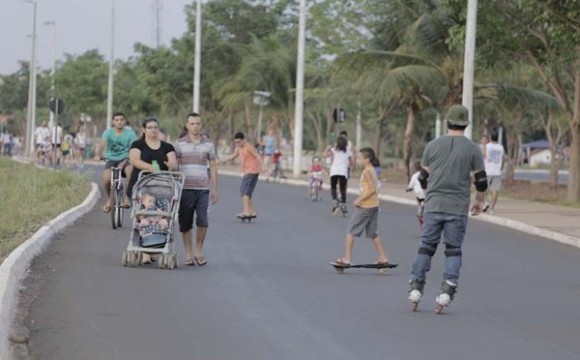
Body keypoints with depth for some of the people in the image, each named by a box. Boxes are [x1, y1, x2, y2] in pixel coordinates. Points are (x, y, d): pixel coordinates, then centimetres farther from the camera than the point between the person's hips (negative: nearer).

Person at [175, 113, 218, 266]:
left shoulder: (208, 144, 8)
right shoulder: (180, 144, 4)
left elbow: (213, 167, 11)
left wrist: (214, 189, 6)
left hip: (203, 188, 0)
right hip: (185, 188, 0)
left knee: (202, 220, -11)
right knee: (185, 223, 2)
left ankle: (199, 251, 6)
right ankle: (188, 254, 10)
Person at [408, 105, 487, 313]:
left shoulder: (433, 145, 4)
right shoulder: (472, 149, -1)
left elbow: (423, 177, 11)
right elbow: (481, 180, -1)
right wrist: (480, 201, 16)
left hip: (433, 206, 1)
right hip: (458, 208, -1)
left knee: (426, 246, 8)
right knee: (453, 249, 5)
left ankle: (416, 287, 3)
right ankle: (447, 291, -4)